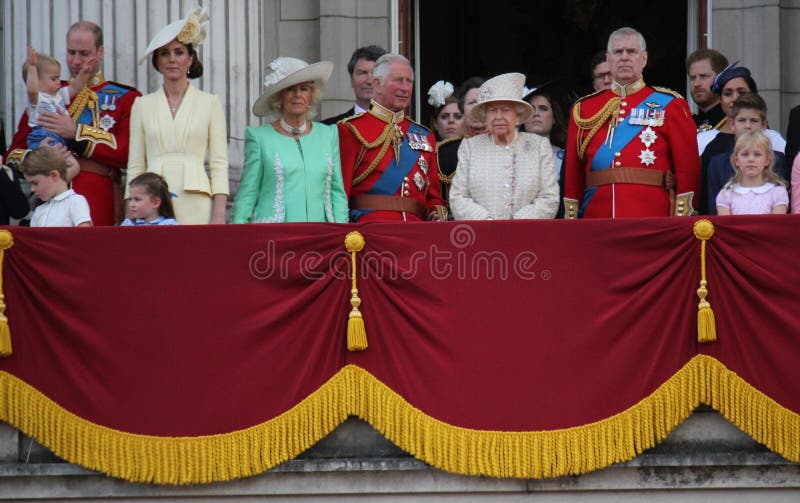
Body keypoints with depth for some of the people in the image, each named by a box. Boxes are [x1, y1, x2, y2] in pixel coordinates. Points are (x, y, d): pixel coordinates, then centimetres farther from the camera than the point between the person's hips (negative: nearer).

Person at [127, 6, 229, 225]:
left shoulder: (210, 103, 9)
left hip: (196, 205, -1)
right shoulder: (142, 105, 13)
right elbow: (135, 166, 12)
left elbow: (219, 164, 4)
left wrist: (219, 215, -5)